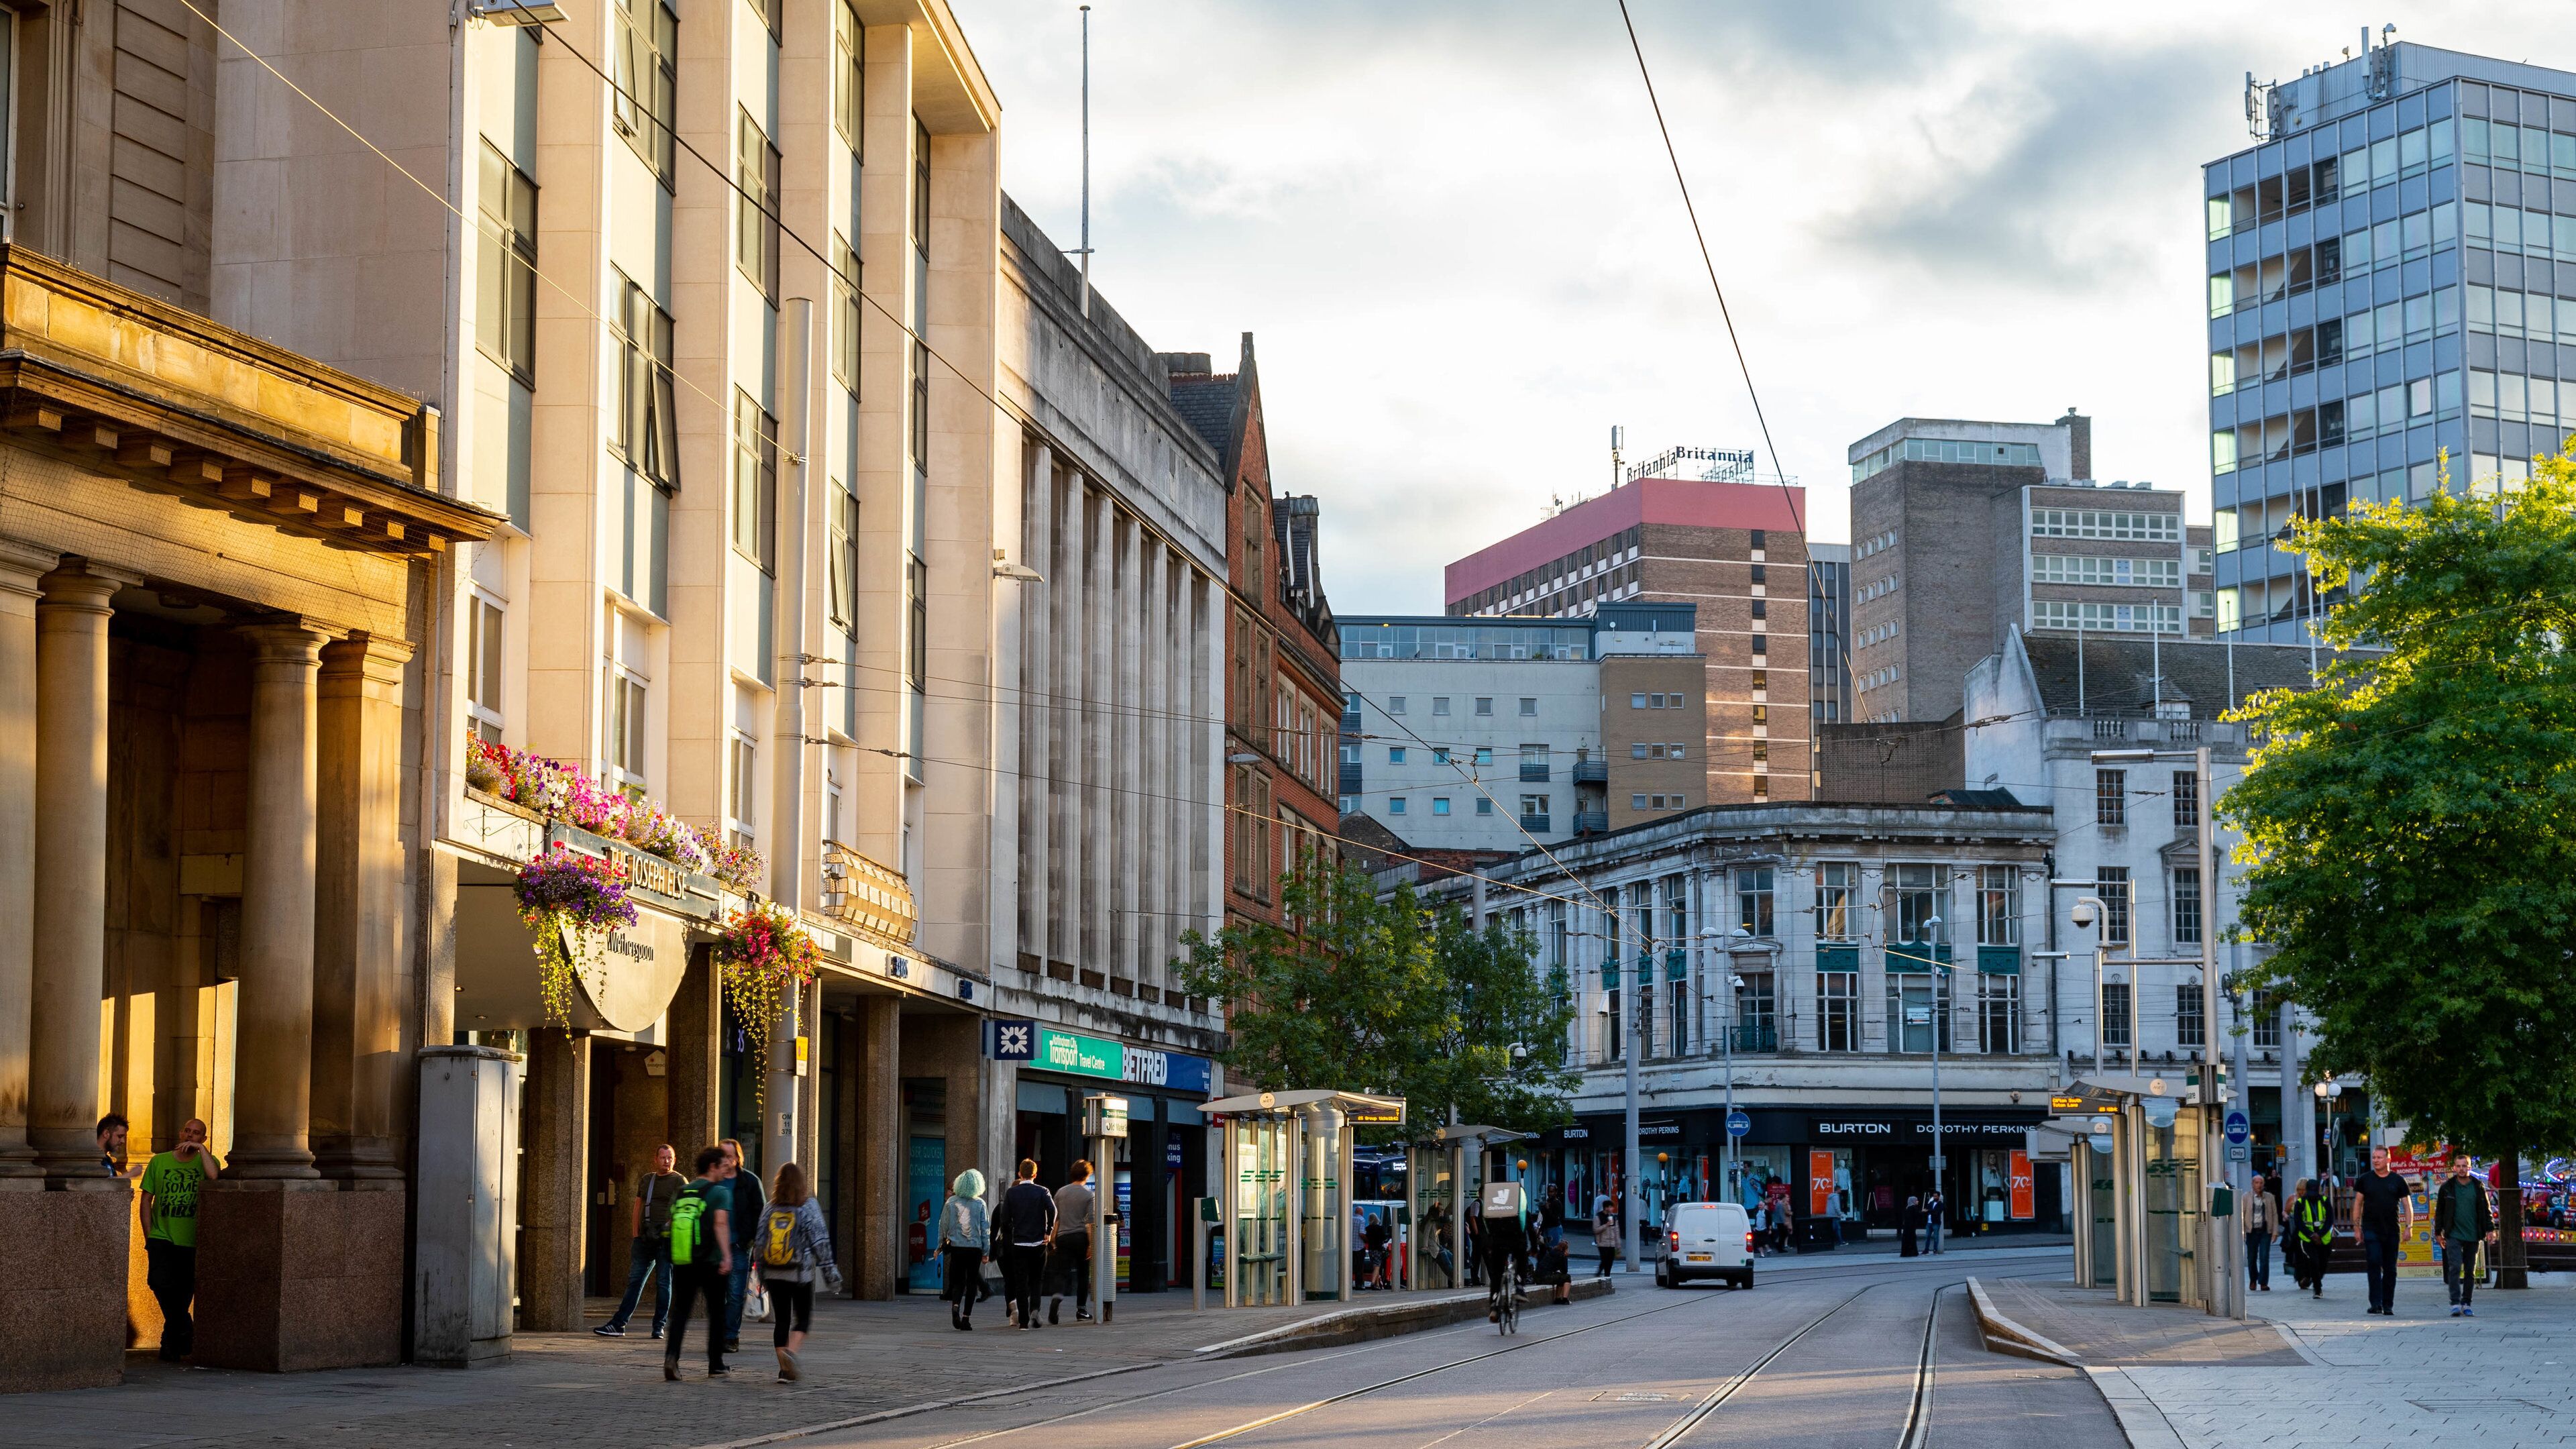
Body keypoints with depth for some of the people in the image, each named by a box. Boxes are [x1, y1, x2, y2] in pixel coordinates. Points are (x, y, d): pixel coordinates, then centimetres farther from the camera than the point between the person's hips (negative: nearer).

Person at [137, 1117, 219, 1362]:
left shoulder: (206, 1161, 6)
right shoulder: (159, 1161, 8)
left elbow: (214, 1177, -18)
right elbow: (147, 1199, 10)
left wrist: (200, 1148, -13)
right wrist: (148, 1236, 3)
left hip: (191, 1242, 0)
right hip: (161, 1238, 0)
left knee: (183, 1295, 3)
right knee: (159, 1282, -21)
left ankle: (171, 1347, 18)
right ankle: (185, 1330, -6)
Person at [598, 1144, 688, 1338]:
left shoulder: (679, 1181, 1)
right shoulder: (646, 1180, 17)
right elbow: (637, 1207, 19)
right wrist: (635, 1234, 9)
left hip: (666, 1238, -5)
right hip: (645, 1238, 5)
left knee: (663, 1282, -1)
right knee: (635, 1280, 4)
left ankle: (659, 1327, 5)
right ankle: (618, 1325, 4)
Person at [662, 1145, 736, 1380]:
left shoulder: (680, 1193, 12)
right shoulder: (720, 1192, -6)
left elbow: (671, 1224, 15)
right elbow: (721, 1223, -19)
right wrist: (726, 1256, -25)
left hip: (682, 1263, 4)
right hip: (711, 1262, -4)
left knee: (680, 1312, 1)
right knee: (716, 1313, 10)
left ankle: (671, 1357, -21)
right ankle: (716, 1365, 16)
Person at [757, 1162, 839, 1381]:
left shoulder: (771, 1208, 4)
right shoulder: (809, 1206, -6)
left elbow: (759, 1242, 6)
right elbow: (820, 1241, -9)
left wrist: (761, 1272, 16)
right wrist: (829, 1270, -4)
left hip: (774, 1273, 3)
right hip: (801, 1273, -3)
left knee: (781, 1320, 8)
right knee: (803, 1318, 6)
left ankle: (784, 1369, 8)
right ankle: (790, 1352, -19)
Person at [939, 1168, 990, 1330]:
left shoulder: (951, 1202, 0)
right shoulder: (980, 1203, -2)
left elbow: (943, 1225, 3)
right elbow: (985, 1228, -1)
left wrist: (940, 1246, 13)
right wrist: (986, 1251, 4)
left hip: (955, 1246, 1)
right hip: (975, 1248, -1)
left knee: (958, 1281, 9)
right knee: (971, 1283, 8)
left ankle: (955, 1306, -19)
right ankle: (966, 1317, 4)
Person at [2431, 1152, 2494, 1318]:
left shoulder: (2478, 1187, 6)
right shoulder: (2447, 1187, 3)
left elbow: (2486, 1210, 11)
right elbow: (2439, 1211, 9)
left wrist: (2490, 1229, 1)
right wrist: (2438, 1233, 7)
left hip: (2473, 1236, 2)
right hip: (2454, 1235, -2)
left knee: (2470, 1271, 6)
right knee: (2455, 1267, -14)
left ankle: (2466, 1304, 14)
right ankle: (2455, 1303, -14)